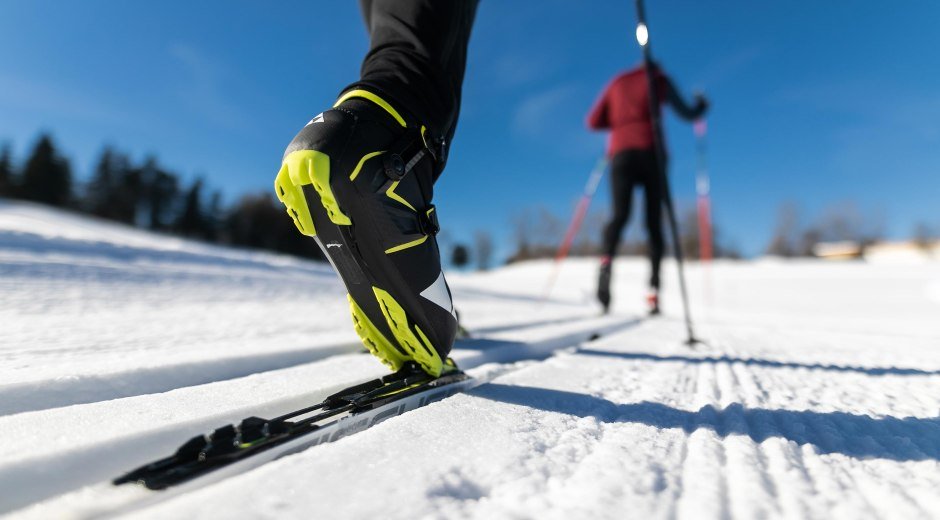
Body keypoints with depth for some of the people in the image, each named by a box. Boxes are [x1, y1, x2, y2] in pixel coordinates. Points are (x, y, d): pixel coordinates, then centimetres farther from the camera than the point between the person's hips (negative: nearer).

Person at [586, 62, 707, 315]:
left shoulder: (617, 83, 24)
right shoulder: (659, 79, 19)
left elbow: (594, 121, 16)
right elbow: (687, 114, 20)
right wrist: (701, 105, 42)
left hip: (621, 154, 1)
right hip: (651, 152, -1)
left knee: (619, 216, -12)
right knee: (654, 222, 0)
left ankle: (606, 261, -42)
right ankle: (653, 289, -8)